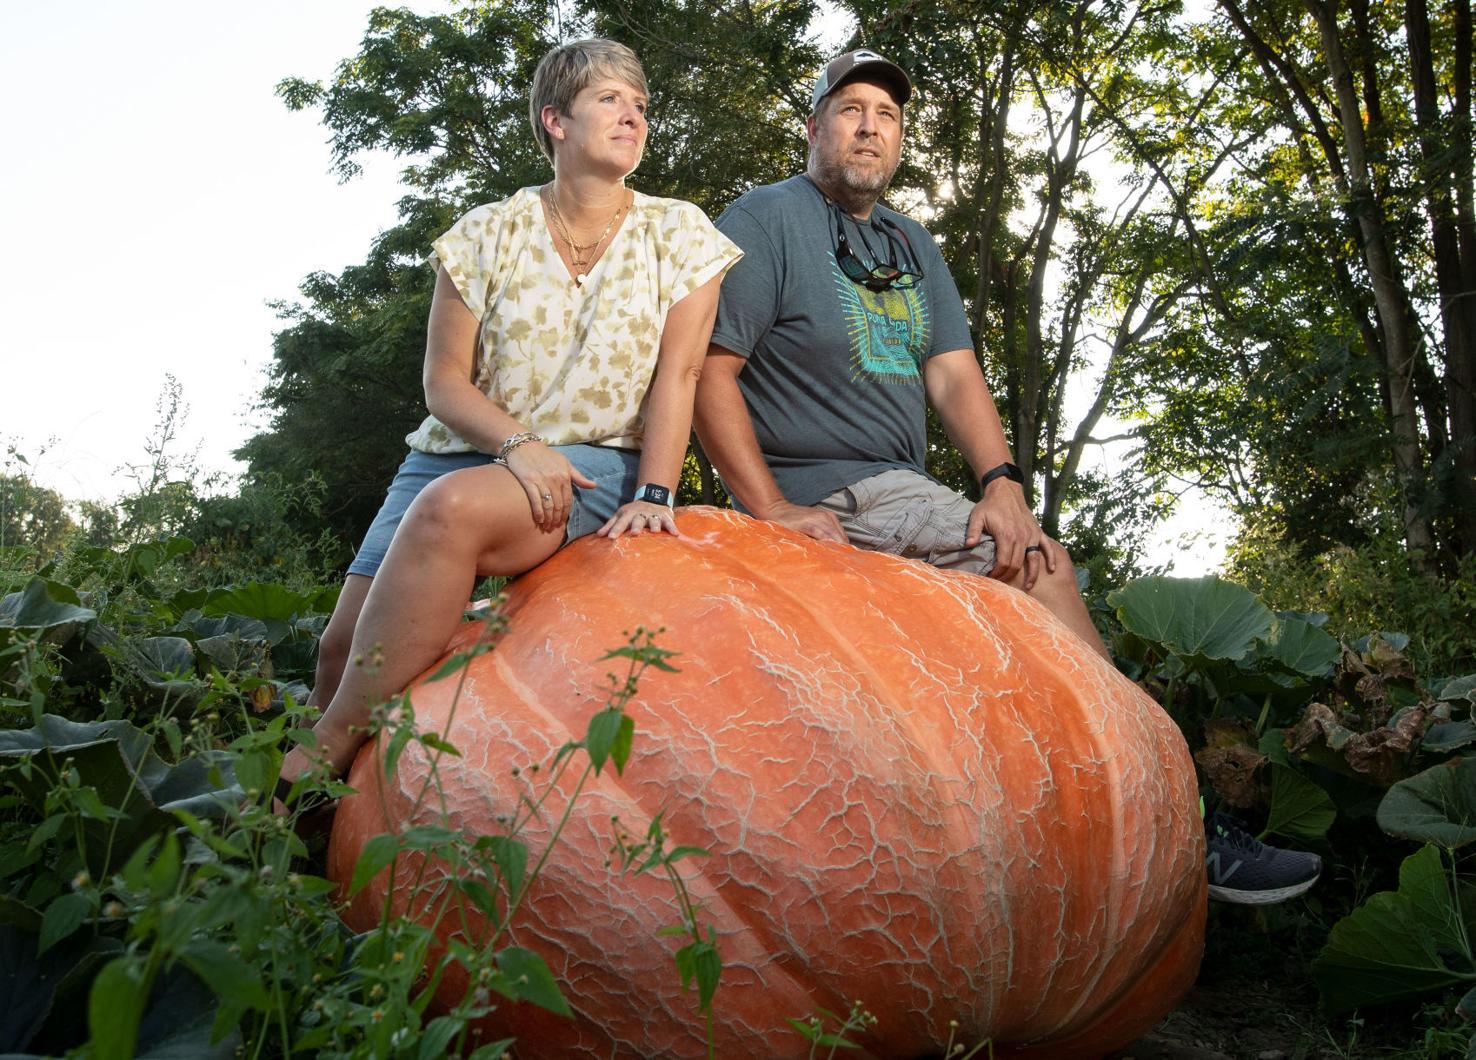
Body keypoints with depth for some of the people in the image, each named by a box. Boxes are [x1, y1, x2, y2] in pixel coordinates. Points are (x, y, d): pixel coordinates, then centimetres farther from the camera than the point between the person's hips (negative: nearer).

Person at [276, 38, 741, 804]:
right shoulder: (489, 233, 5)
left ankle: (319, 759, -24)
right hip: (464, 451, 3)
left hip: (595, 465, -2)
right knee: (346, 641, -15)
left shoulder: (678, 235, 3)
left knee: (451, 507, -35)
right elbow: (444, 381, 2)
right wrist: (517, 446, -16)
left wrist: (654, 495, -15)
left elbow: (678, 375, -4)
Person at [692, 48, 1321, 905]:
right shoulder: (767, 220, -4)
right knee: (1041, 569, -17)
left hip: (898, 493, 8)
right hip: (827, 496, -8)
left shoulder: (913, 246, 19)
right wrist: (771, 511, -20)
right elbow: (707, 367, -13)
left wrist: (1002, 480, -10)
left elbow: (955, 375, 8)